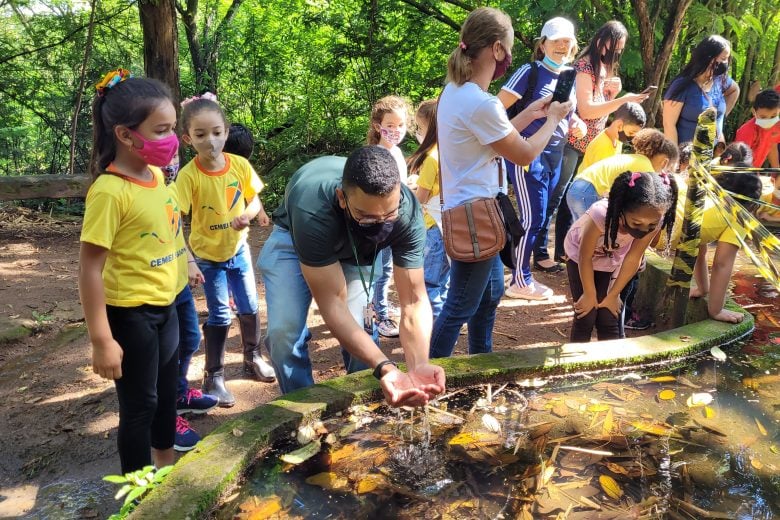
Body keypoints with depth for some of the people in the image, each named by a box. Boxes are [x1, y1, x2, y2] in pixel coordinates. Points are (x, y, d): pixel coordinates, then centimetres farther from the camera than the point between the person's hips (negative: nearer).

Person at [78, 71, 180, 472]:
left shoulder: (156, 174, 1)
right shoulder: (110, 191, -23)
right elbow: (89, 267, -21)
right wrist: (101, 340, -20)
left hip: (164, 306, 8)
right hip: (130, 314, -8)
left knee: (166, 391, 23)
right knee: (140, 402, 8)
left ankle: (166, 467, 46)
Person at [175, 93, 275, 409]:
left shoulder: (240, 165, -15)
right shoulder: (188, 176, -24)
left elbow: (255, 202, -4)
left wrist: (247, 215, -26)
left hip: (238, 248, 3)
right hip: (207, 255, -3)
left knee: (249, 307, 13)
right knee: (219, 316, 1)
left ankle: (252, 359, 37)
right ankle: (213, 377, 18)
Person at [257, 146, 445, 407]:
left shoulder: (408, 212, -35)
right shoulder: (312, 209, -44)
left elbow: (414, 299, -32)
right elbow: (332, 301, -40)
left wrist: (418, 366, -49)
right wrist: (384, 368, -50)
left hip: (358, 248, 2)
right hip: (294, 241, -1)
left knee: (359, 329, -14)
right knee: (283, 332, -16)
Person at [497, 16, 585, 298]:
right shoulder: (530, 71, -9)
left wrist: (576, 123, 5)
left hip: (554, 155, 8)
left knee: (542, 218, 11)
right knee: (533, 219, -6)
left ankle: (519, 271, 23)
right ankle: (520, 282, 7)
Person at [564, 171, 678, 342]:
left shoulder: (654, 221, -30)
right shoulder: (601, 215, -42)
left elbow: (633, 259, -15)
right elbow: (585, 258, -26)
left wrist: (613, 295, -6)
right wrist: (590, 295, -14)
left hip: (613, 261, 3)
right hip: (580, 255, -3)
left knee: (610, 319, 0)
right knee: (585, 317, -5)